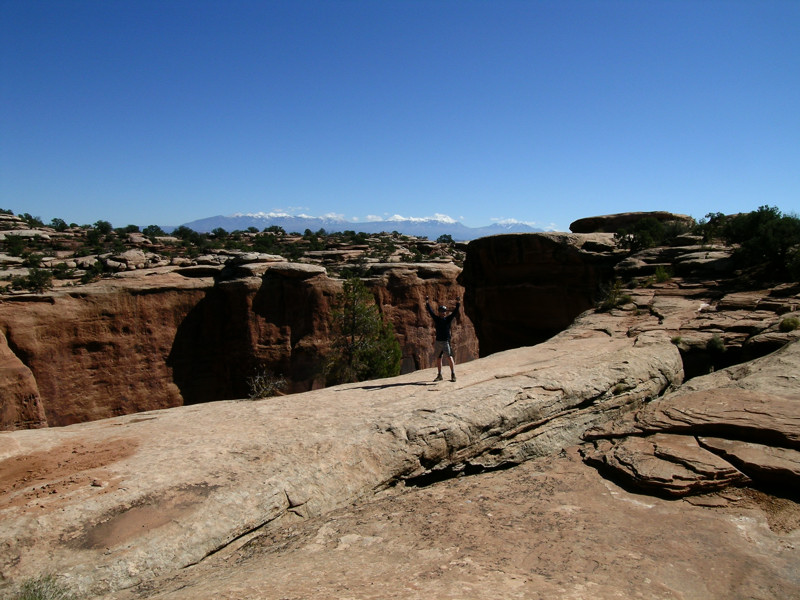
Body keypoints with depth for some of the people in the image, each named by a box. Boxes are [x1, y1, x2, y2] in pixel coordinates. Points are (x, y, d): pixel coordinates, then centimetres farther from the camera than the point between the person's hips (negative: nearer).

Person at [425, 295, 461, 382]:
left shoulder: (448, 319, 2)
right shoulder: (436, 319, 8)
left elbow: (455, 312, -6)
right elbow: (430, 311, 10)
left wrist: (458, 304, -16)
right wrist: (427, 302, 9)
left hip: (446, 341, -4)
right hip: (438, 341, 4)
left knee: (449, 357, -12)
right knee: (438, 358, 9)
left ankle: (453, 374, -9)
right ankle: (439, 375, 20)